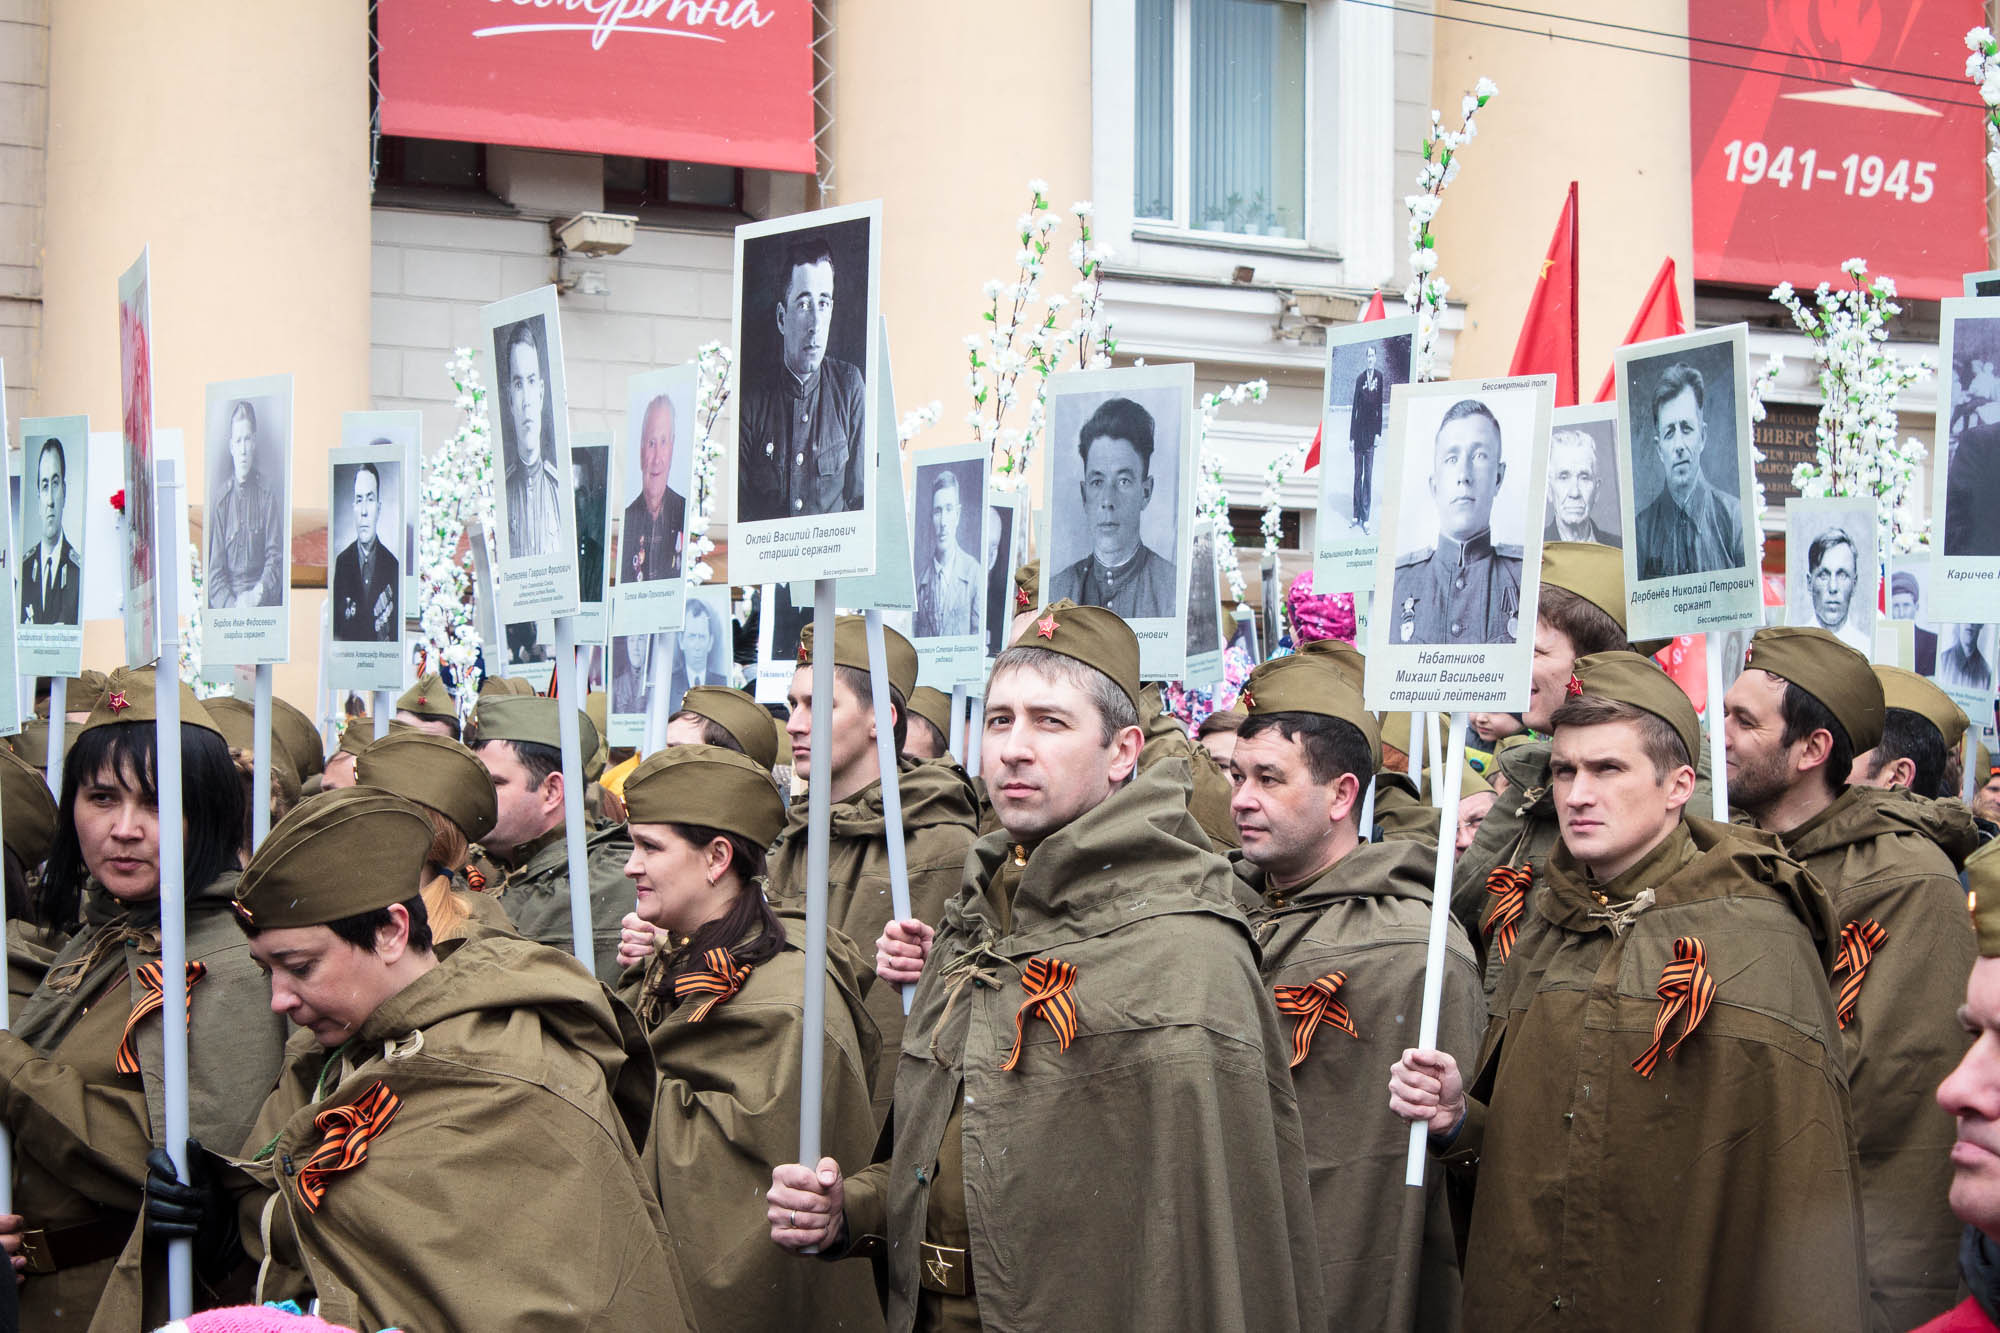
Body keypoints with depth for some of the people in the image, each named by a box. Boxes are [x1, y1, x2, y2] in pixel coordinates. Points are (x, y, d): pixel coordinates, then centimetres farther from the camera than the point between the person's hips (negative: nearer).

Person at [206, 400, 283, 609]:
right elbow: (214, 571, 5)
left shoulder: (268, 496, 6)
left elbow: (276, 559, 2)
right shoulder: (219, 501, 7)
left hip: (264, 603, 0)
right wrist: (232, 605, -13)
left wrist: (256, 595, -15)